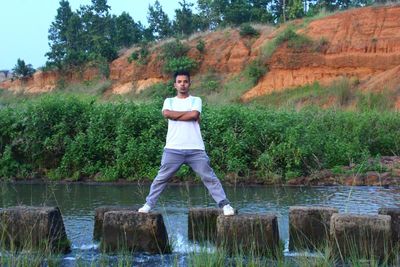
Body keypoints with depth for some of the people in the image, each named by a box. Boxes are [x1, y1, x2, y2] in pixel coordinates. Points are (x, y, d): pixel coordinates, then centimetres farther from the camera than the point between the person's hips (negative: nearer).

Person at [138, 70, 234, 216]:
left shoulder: (196, 100, 11)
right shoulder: (169, 101, 14)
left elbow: (194, 115, -10)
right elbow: (166, 113, -9)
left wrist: (175, 115, -3)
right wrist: (187, 113, -5)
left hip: (195, 149, -1)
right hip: (173, 149, 1)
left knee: (209, 177, -2)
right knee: (161, 178, 4)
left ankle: (225, 204, 0)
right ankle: (148, 204, 13)